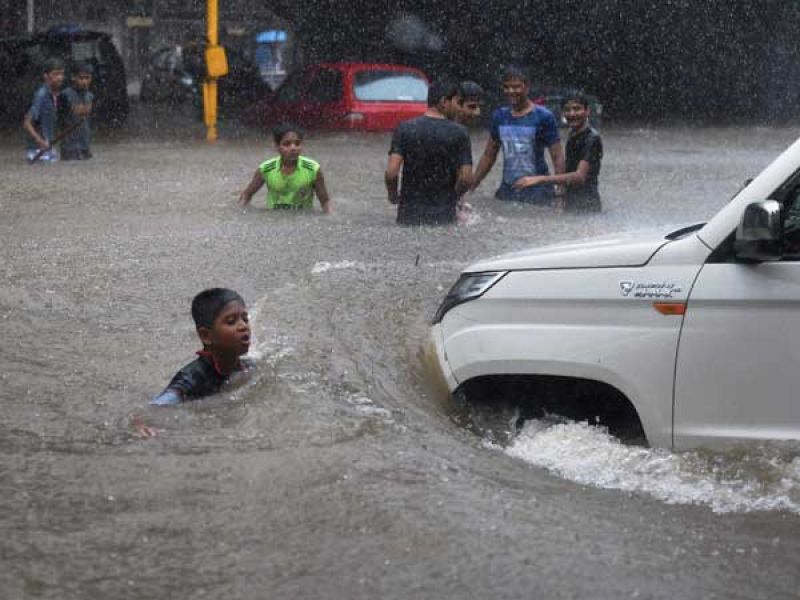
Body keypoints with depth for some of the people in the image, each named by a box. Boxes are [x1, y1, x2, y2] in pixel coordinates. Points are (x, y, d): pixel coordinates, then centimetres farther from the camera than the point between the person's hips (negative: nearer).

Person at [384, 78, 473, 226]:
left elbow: (391, 173, -11)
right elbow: (466, 178, -9)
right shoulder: (459, 133, -6)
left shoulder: (404, 129, -3)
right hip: (444, 216, -1)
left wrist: (393, 195, 8)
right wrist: (453, 197, 11)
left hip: (410, 215, 1)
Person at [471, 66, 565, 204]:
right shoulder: (499, 116, 10)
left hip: (536, 192, -5)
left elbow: (557, 157, -7)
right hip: (507, 190, 5)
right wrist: (471, 187, 11)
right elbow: (488, 156, 17)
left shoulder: (543, 117, -5)